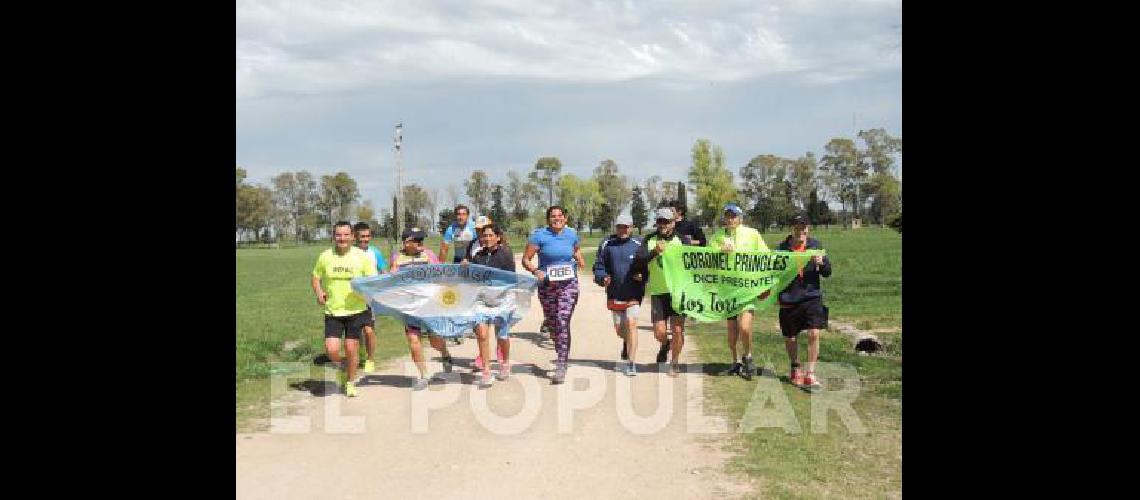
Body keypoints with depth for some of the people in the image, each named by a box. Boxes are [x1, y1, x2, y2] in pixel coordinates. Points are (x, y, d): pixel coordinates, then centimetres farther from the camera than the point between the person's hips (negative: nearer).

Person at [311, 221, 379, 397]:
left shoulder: (361, 256, -4)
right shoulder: (325, 256, 0)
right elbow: (315, 277, 13)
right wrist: (319, 292, -6)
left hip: (356, 311, -1)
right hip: (332, 312, 1)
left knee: (351, 349, 3)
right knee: (331, 351, -9)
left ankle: (350, 383, 26)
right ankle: (342, 364, 27)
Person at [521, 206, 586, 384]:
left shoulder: (572, 235, 5)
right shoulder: (539, 235, -4)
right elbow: (525, 259, -3)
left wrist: (580, 261, 5)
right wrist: (535, 271, -22)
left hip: (568, 284, -1)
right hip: (547, 285, 1)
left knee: (563, 322, -15)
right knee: (552, 323, 12)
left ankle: (561, 366, -15)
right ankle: (563, 355, 38)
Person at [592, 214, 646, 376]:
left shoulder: (638, 245, -2)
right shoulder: (606, 245, 2)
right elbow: (598, 267, 4)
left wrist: (642, 276, -15)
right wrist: (603, 278, -15)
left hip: (634, 294, -3)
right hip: (615, 294, 3)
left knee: (631, 323, -17)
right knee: (619, 329, 13)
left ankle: (631, 363, -12)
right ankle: (627, 342, 50)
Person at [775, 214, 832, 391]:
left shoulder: (815, 245, 1)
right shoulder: (783, 247, 0)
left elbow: (827, 272, 2)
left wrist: (821, 263, -19)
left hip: (812, 296, -1)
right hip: (788, 298, 1)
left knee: (814, 334, -14)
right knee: (789, 337, 11)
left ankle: (810, 374, -5)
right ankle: (795, 368, 36)